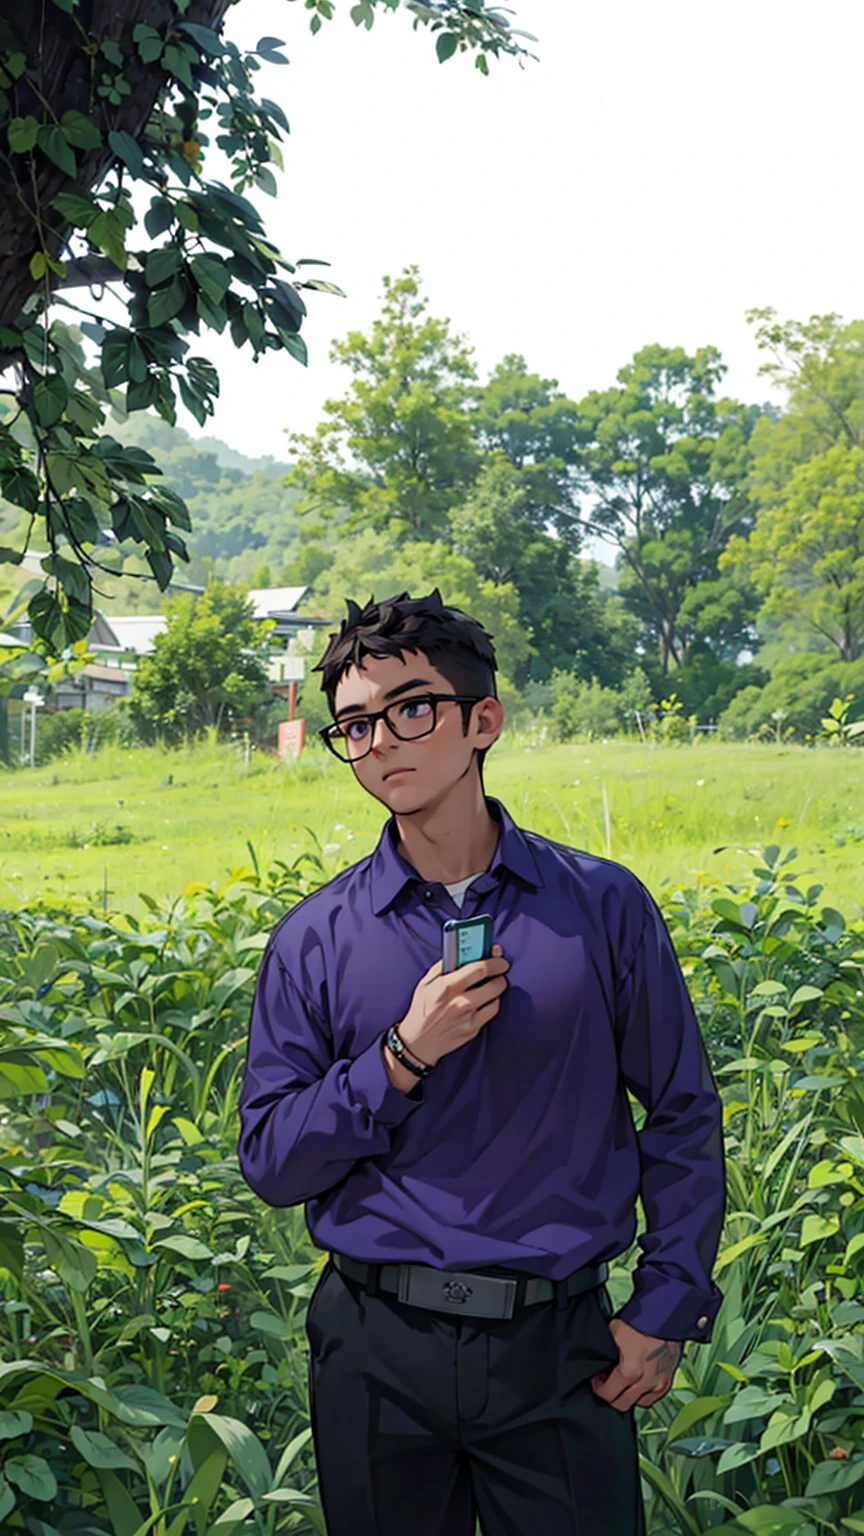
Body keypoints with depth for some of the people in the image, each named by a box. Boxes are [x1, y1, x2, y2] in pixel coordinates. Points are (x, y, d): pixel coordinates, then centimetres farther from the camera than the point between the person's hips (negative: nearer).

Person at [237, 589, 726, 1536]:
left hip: (556, 1350, -1)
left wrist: (666, 1311, -1)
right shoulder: (314, 941, 0)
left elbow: (683, 1116, 5)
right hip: (378, 1350, 1)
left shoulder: (603, 907, -1)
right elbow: (269, 1162, -2)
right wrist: (402, 1058, -15)